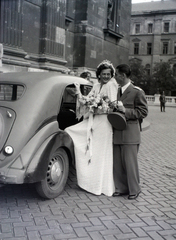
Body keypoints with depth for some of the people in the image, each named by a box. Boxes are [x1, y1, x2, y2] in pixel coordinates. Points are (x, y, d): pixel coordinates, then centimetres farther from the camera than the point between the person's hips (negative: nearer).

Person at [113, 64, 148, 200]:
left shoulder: (137, 92, -5)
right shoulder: (116, 91, 15)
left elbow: (143, 112, -8)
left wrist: (126, 111, -17)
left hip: (130, 133, -6)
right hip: (117, 134, 6)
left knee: (130, 162, 0)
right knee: (117, 163, 10)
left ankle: (134, 190, 16)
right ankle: (121, 188, 23)